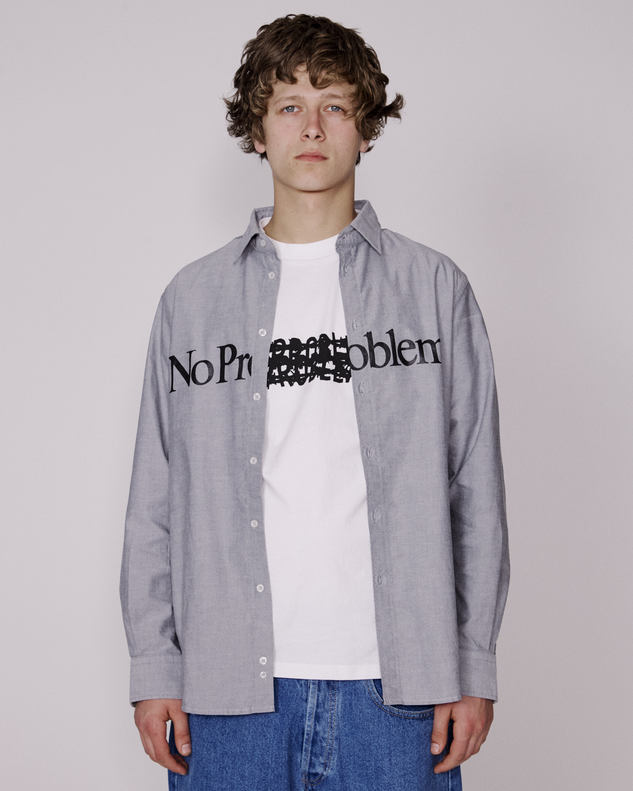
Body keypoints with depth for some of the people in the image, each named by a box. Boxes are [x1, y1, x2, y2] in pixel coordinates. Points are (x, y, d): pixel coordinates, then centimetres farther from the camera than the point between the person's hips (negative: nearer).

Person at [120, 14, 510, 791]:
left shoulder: (435, 288, 6)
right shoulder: (193, 298, 8)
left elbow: (475, 492, 5)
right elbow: (155, 501, 8)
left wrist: (474, 665, 1)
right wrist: (154, 667, 3)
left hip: (394, 687, 0)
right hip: (230, 689, 1)